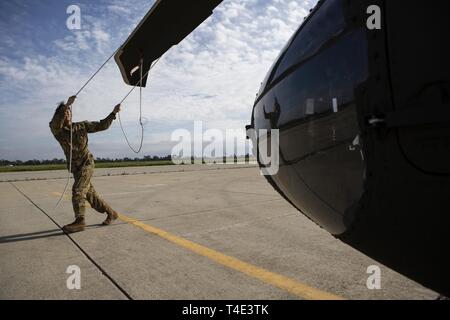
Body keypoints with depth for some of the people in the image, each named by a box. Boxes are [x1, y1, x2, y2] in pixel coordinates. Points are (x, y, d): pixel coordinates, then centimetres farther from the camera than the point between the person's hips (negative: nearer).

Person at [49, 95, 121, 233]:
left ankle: (79, 221, -17)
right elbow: (54, 124, -27)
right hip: (75, 167, 3)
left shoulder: (82, 126, -1)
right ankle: (111, 213, 20)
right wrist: (66, 105, -35)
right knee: (90, 194, 6)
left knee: (78, 189, -19)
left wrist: (113, 113, -8)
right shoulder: (57, 130, -3)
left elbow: (102, 125, 2)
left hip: (87, 163, -3)